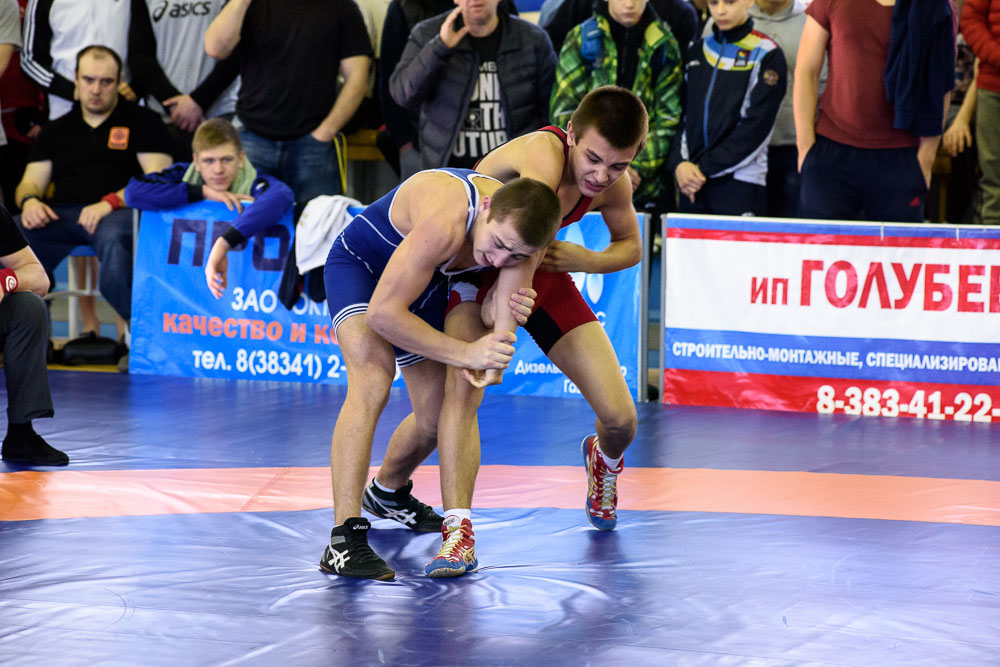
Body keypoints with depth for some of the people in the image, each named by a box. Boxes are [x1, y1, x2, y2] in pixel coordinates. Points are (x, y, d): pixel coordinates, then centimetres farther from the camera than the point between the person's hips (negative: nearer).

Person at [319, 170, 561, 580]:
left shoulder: (519, 225, -22)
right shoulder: (444, 223, -43)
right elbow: (382, 313, -38)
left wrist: (512, 309, -28)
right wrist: (465, 354, -40)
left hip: (423, 281, 7)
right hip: (360, 265, -7)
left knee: (436, 417, 9)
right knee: (372, 382, -30)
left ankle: (388, 492, 43)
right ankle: (345, 540, -33)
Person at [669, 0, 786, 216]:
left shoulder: (767, 55, -2)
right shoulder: (696, 51, 15)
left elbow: (755, 126, -9)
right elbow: (680, 113, 13)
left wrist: (704, 168, -11)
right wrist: (679, 164, -5)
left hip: (741, 183, -5)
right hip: (692, 182, 5)